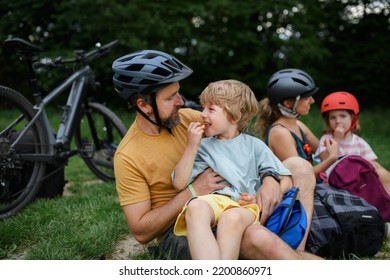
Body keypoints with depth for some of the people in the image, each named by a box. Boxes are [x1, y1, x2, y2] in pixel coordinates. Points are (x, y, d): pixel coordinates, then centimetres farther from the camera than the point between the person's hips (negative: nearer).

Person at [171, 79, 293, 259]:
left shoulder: (253, 145, 16)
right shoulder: (204, 146, 19)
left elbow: (286, 181, 14)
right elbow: (179, 184, 8)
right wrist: (192, 146, 3)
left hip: (244, 206, -1)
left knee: (232, 217, -38)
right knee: (195, 207, -36)